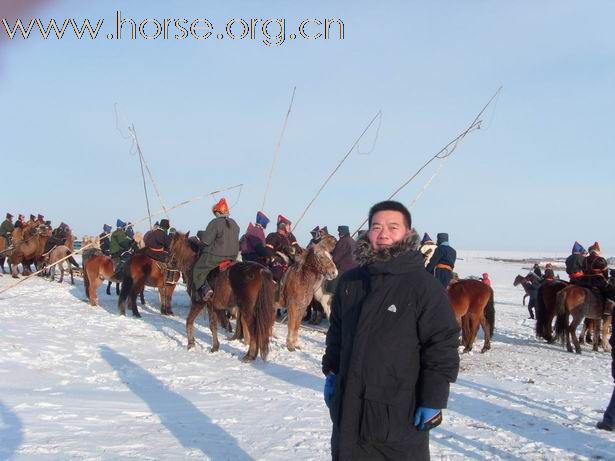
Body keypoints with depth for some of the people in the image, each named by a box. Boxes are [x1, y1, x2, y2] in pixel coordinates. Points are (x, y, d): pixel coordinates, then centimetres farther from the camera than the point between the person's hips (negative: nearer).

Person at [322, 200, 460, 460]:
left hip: (400, 414, -6)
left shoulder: (424, 285, -11)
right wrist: (331, 372, 14)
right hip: (348, 409, 6)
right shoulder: (350, 282, 8)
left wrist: (434, 400, -14)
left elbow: (443, 346, -12)